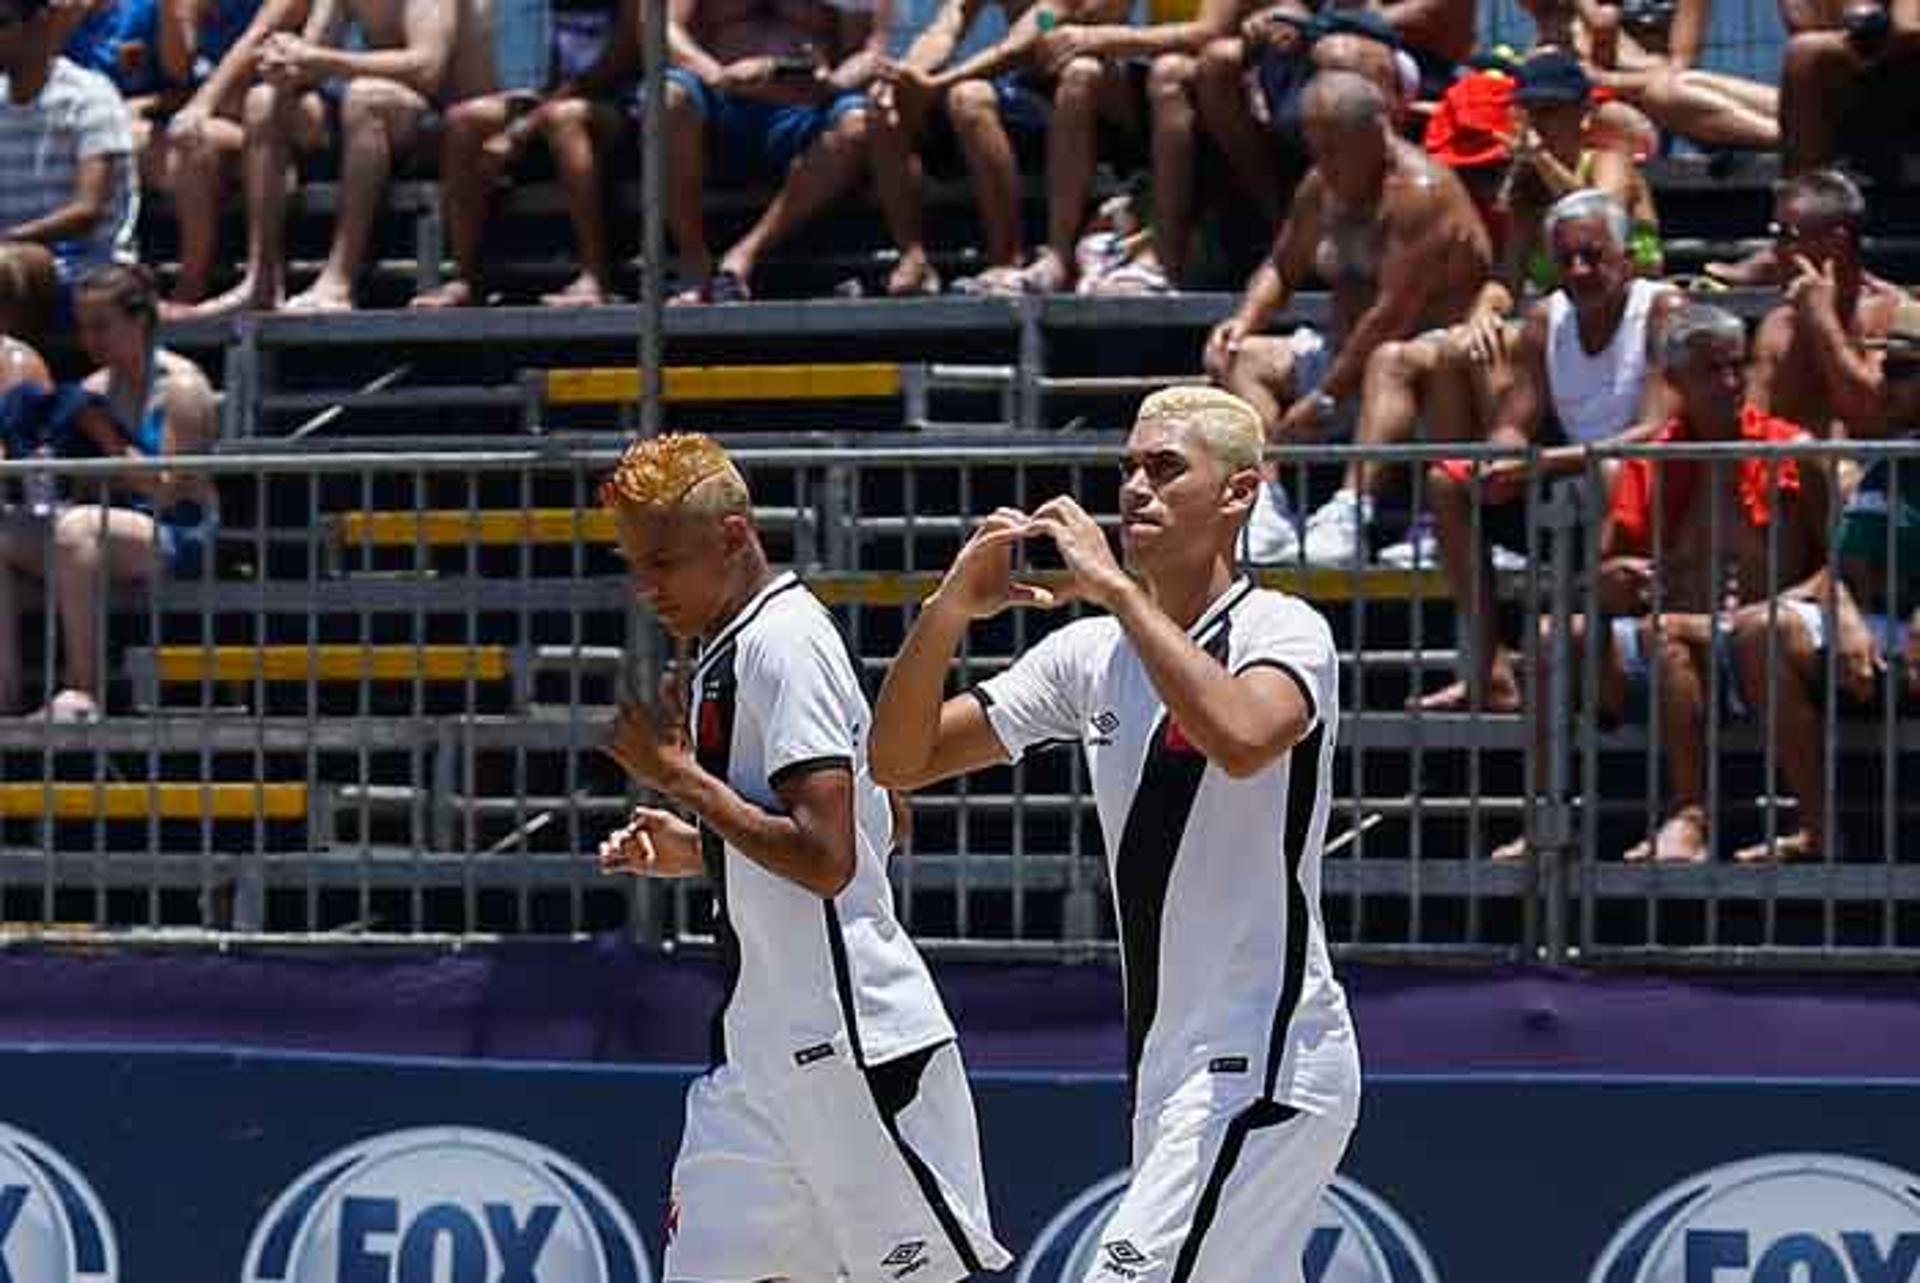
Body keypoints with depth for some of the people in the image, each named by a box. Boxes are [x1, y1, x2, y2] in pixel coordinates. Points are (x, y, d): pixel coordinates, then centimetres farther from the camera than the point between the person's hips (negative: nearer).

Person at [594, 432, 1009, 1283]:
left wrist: (679, 777, -14)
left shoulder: (783, 644, -15)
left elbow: (826, 859, -23)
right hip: (765, 1047, 10)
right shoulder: (729, 652, 15)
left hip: (860, 1042, -10)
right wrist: (685, 852, 11)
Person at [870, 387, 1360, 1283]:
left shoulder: (1284, 631, -9)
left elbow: (1242, 738, -33)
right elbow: (900, 761, 9)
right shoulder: (1090, 654, 11)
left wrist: (1118, 587, -25)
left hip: (1265, 1070, -8)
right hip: (1172, 1077, 8)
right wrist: (950, 607, -6)